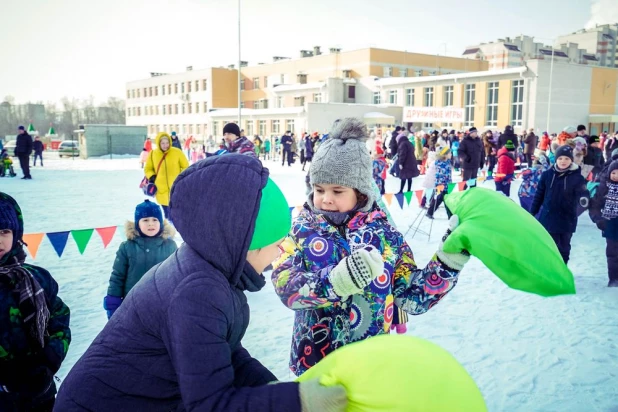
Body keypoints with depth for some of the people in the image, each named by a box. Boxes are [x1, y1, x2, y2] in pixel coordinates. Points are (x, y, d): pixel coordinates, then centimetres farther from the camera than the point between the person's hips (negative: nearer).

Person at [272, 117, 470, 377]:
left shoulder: (385, 234, -5)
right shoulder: (300, 230, -7)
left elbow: (414, 298, -5)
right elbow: (285, 285, -22)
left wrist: (450, 255, -15)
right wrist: (335, 281, -38)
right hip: (314, 363, -1)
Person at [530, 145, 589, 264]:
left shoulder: (577, 177, -7)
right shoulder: (547, 175, -4)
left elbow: (582, 192, -18)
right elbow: (539, 195, 2)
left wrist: (584, 199, -42)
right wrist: (532, 213, 5)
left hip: (567, 220, 0)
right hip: (548, 219, 0)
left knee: (564, 248, 14)